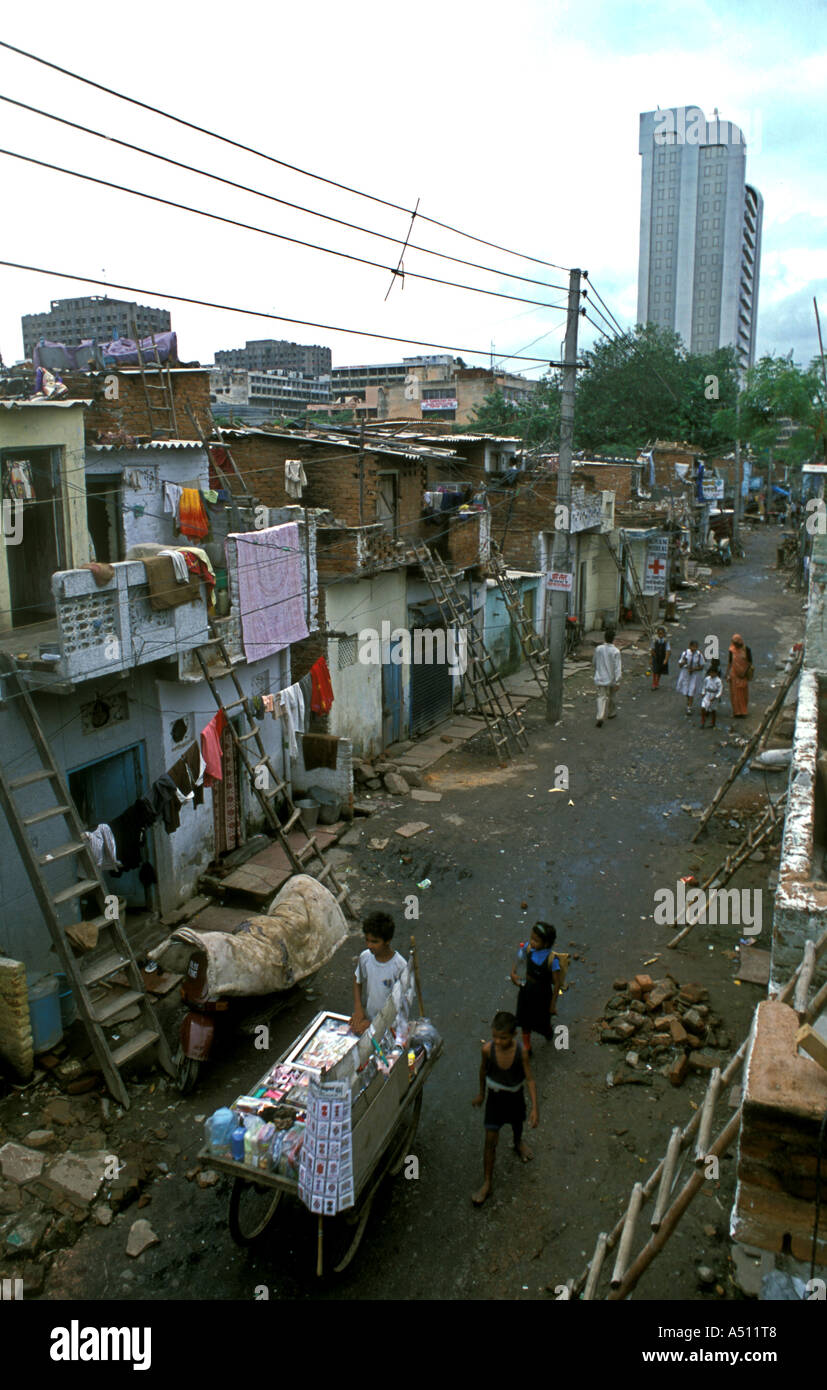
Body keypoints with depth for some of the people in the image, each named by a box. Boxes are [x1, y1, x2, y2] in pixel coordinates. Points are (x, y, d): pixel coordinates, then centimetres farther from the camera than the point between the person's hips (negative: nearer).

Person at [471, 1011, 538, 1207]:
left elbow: (530, 1079, -18)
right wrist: (481, 1093, 9)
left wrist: (535, 1108, -20)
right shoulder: (488, 1049, -25)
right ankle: (487, 1184, 14)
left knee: (517, 1123, 29)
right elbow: (483, 1069, -5)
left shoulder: (520, 1051, -28)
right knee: (491, 1140, 1)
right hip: (495, 1096, 0)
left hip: (515, 1096, 1)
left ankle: (518, 1143, 63)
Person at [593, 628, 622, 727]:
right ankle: (611, 713, 39)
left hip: (600, 678, 2)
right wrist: (617, 682, -14)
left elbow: (595, 663, 10)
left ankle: (600, 717, -16)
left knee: (602, 697, 1)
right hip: (611, 679, -2)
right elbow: (617, 668, -16)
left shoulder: (598, 649, -5)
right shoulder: (615, 651, -15)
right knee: (611, 697, 20)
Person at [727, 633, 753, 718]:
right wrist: (728, 674, 0)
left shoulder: (746, 649, -5)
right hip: (734, 674, 1)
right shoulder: (732, 651, -1)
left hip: (743, 674, -1)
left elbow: (750, 662, -1)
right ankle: (737, 712, 10)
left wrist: (746, 672, -8)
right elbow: (730, 662, 5)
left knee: (743, 694, 5)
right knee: (735, 694, 2)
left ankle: (743, 712, 16)